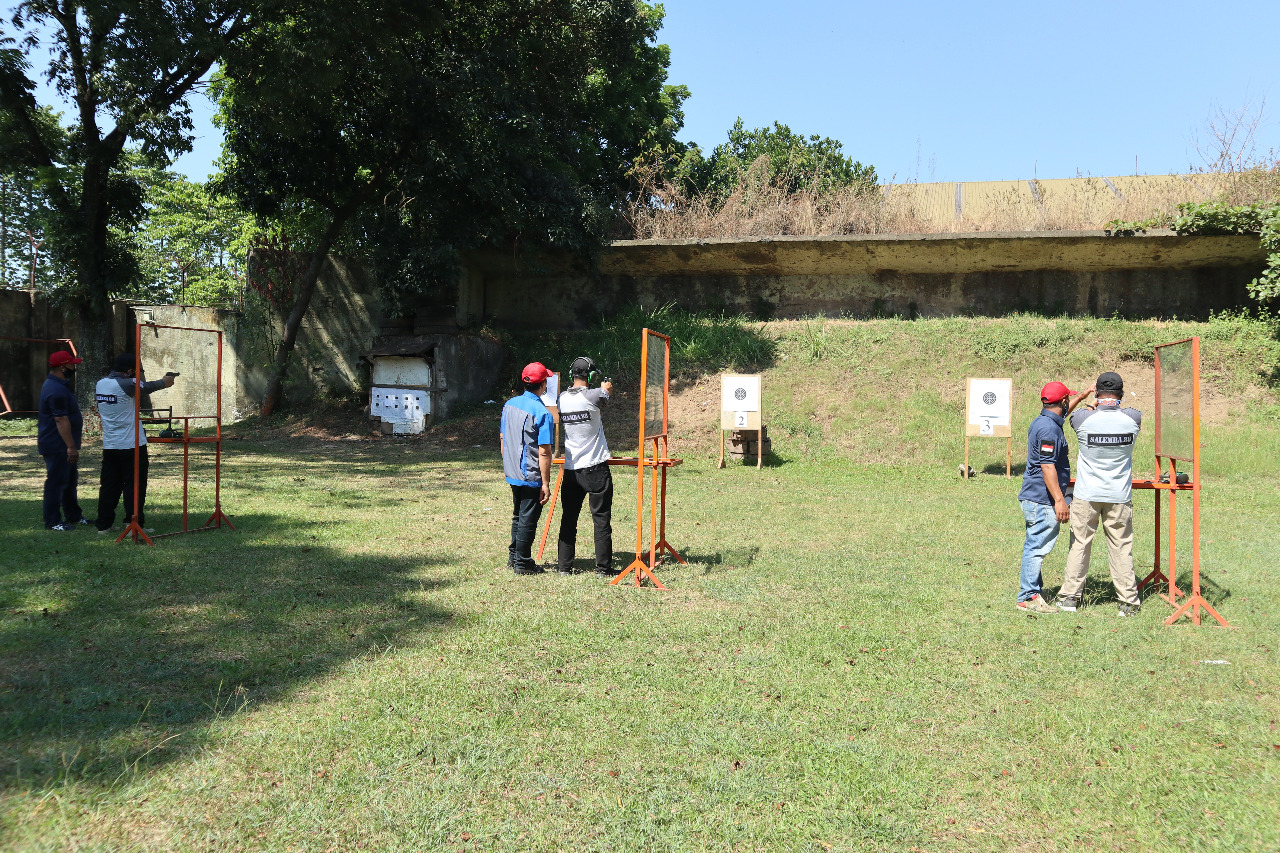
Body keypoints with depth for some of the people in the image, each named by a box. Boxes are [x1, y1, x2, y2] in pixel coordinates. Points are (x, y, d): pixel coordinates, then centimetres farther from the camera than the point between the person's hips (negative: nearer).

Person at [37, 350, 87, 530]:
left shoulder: (58, 384, 11)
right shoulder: (56, 390, -23)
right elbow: (61, 420, -26)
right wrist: (71, 447, -25)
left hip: (63, 446, 11)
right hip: (57, 446, -11)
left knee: (70, 481, 18)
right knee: (56, 482, -4)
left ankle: (73, 516, 28)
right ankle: (53, 522, 2)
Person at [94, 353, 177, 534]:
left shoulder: (100, 384, 5)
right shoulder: (126, 384, -16)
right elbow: (147, 387, 0)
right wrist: (164, 382, 21)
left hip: (109, 445, 7)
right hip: (131, 445, -7)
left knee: (109, 485, 13)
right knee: (134, 485, 0)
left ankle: (103, 524, 17)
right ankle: (135, 524, 2)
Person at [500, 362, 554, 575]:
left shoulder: (510, 404, 3)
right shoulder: (541, 413, -19)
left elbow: (502, 438, 12)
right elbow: (544, 452, -20)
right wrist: (545, 484, -15)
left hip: (512, 474, 7)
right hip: (531, 477, -7)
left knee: (518, 516, 21)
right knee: (528, 520, 4)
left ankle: (513, 556, 31)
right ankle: (522, 563, 13)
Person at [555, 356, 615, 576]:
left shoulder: (561, 399, 1)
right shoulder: (593, 396, -13)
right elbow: (608, 389, 10)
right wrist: (606, 385, 37)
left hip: (571, 469, 4)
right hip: (596, 468, -4)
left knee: (569, 518, 12)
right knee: (601, 519, 4)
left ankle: (564, 566, 15)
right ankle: (603, 568, 9)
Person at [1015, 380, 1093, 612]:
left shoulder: (1041, 422, 13)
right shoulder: (1049, 429, -18)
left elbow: (1060, 416, 39)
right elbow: (1047, 466, -24)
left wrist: (1080, 398, 47)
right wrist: (1059, 500, -24)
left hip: (1033, 497, 11)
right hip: (1042, 500, -11)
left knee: (1035, 546, 16)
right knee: (1038, 546, -6)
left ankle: (1032, 591, 25)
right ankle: (1029, 597, -2)